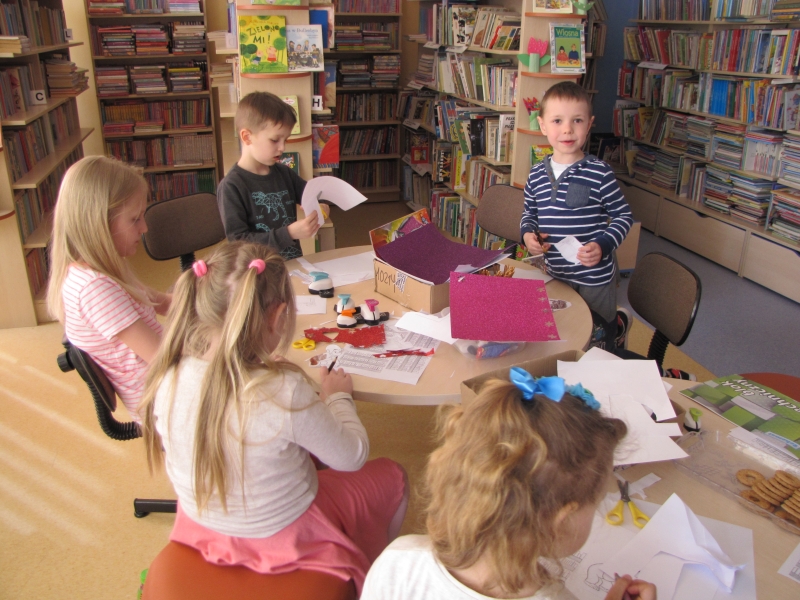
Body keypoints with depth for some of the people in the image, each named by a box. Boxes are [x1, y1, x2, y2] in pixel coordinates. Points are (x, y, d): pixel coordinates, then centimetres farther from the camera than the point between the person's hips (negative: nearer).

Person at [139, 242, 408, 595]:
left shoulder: (168, 379, -21)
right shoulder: (284, 393, -36)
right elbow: (352, 457, -19)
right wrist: (338, 397, -1)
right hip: (284, 542, -5)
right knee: (392, 476, 19)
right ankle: (368, 577, 46)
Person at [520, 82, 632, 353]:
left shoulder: (599, 173, -15)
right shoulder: (537, 174, -1)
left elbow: (623, 216, -6)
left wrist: (602, 245, -21)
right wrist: (528, 233, -6)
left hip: (595, 277, -4)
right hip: (554, 275, 5)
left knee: (599, 345, 14)